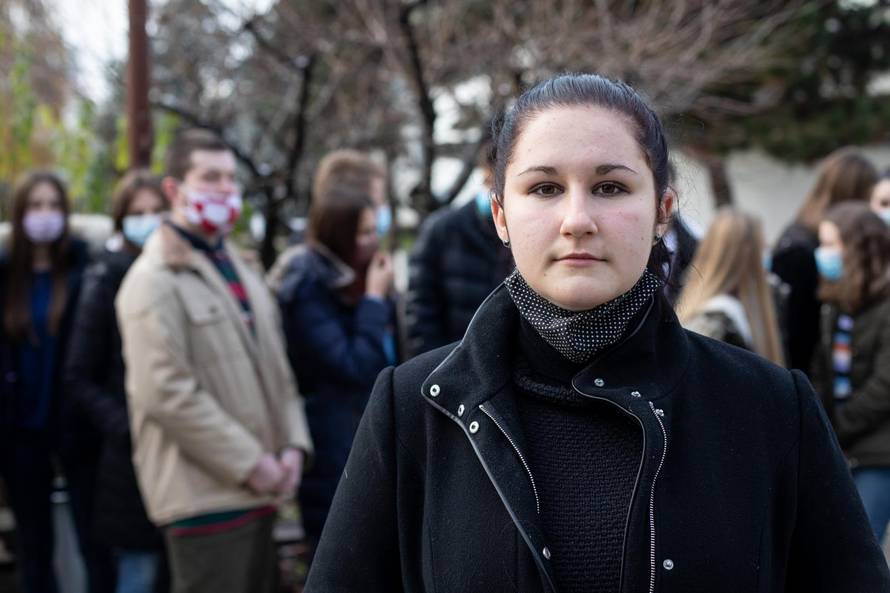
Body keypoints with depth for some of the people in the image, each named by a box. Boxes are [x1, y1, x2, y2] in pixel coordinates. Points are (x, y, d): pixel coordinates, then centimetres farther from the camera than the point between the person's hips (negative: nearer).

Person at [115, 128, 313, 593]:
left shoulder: (240, 271, 18)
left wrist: (291, 445, 5)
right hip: (205, 496, -8)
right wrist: (250, 463, -16)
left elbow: (276, 369, 21)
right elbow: (164, 392, -19)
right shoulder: (155, 280, -10)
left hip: (257, 490, 8)